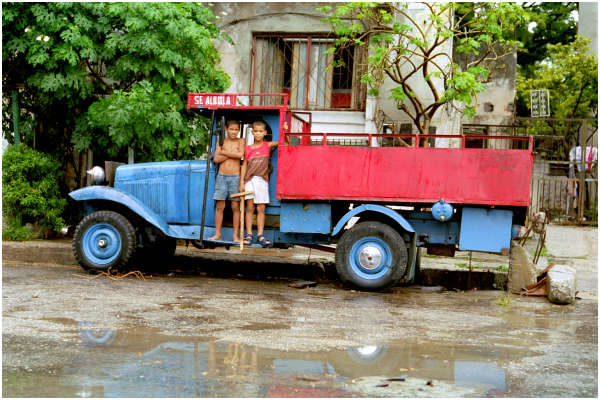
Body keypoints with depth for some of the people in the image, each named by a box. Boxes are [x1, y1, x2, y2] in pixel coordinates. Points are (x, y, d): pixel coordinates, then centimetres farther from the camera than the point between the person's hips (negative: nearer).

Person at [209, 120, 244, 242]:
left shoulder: (240, 141, 5)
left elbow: (240, 155, -13)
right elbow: (216, 159, -3)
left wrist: (224, 152, -6)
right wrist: (232, 153, -8)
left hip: (235, 177, -1)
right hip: (222, 176, 1)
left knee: (235, 206, 0)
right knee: (220, 206, 2)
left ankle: (236, 235, 4)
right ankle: (217, 234, 7)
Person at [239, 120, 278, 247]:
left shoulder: (268, 146, 6)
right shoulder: (248, 149, 8)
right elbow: (244, 165, 8)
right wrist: (242, 182, 2)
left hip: (262, 180, -1)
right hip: (249, 180, 1)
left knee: (261, 209, 0)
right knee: (249, 208, -1)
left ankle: (260, 235, 2)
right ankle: (248, 235, 2)